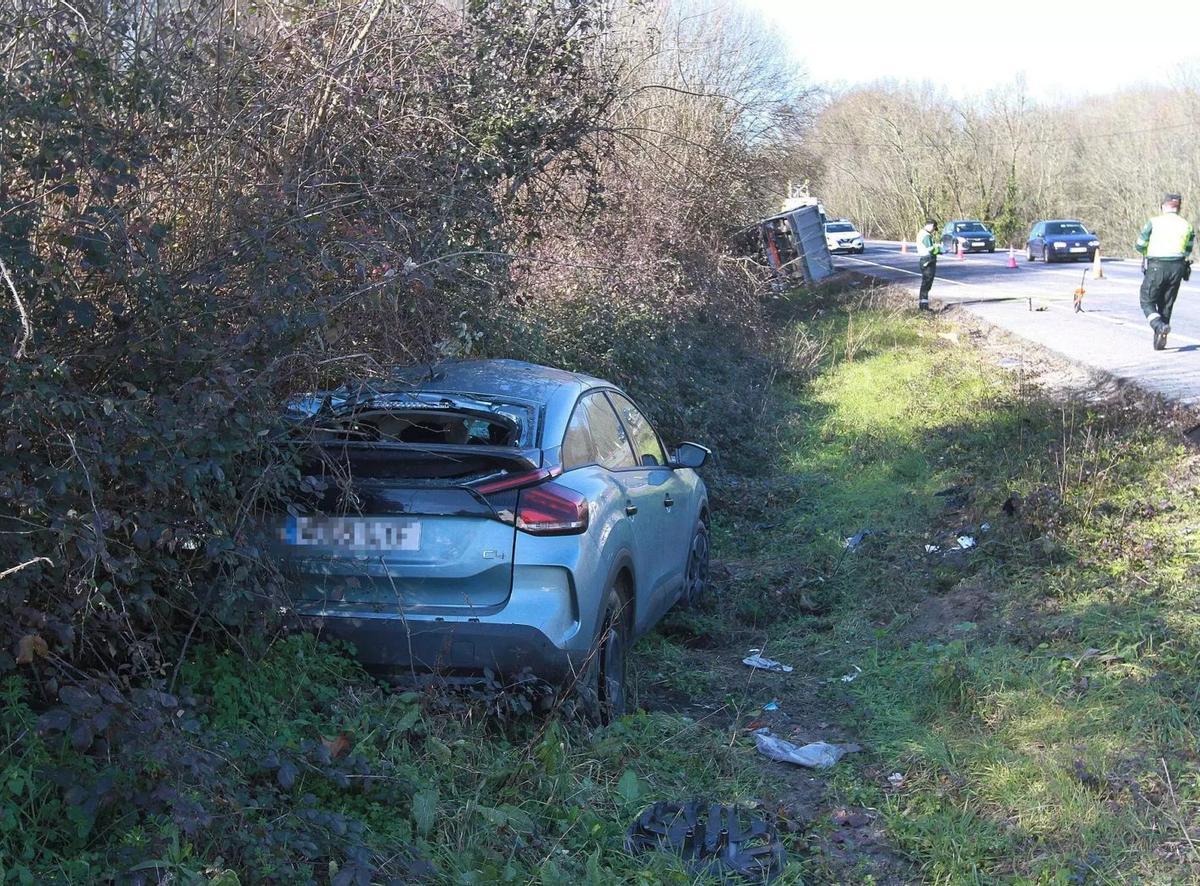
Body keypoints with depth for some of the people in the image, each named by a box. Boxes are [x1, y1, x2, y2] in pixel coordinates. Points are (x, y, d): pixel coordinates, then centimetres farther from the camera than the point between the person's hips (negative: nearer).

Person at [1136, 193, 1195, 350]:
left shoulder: (1154, 222, -4)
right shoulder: (1187, 225, 6)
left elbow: (1140, 246, 1)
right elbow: (1187, 252, 13)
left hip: (1156, 266, -4)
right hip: (1177, 267, 4)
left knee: (1147, 302, 6)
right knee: (1166, 304, 14)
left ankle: (1160, 326, -21)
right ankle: (1159, 341, 15)